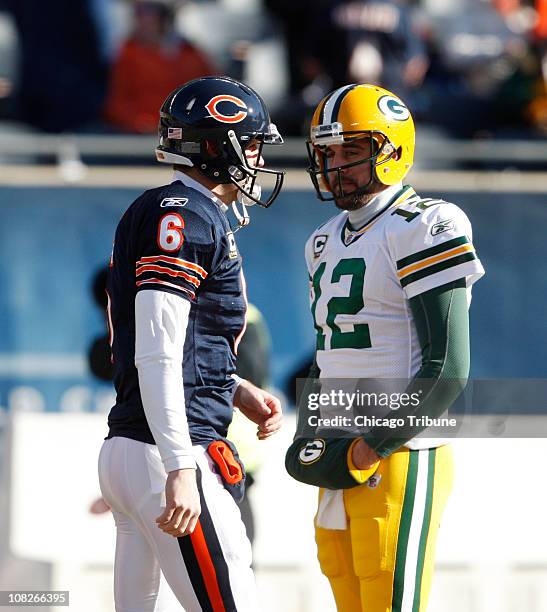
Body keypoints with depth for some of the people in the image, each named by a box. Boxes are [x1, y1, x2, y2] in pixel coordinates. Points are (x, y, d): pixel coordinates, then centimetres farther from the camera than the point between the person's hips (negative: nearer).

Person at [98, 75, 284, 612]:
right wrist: (180, 470, -23)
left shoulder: (150, 214, 19)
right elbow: (157, 355, -19)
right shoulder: (187, 215, -11)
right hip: (163, 450, -10)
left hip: (122, 450, 10)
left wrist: (237, 392, 16)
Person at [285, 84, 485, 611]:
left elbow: (447, 370, -15)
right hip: (344, 466, 8)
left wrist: (371, 450, -16)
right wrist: (308, 442, 10)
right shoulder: (327, 242, 18)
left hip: (401, 462, -8)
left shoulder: (424, 231, -10)